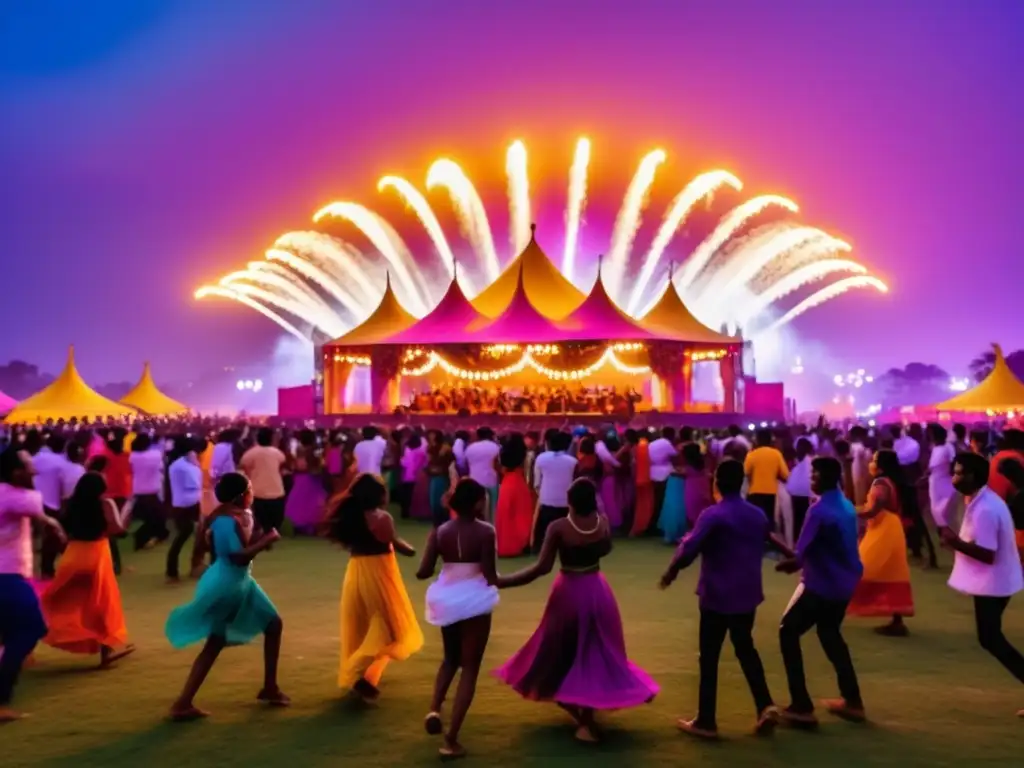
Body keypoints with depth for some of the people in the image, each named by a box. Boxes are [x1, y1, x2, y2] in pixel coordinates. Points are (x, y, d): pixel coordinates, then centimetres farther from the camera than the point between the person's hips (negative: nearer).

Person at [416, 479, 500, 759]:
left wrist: (422, 571, 15)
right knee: (470, 668, 7)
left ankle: (434, 709, 3)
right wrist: (501, 579, 7)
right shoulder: (485, 531, -13)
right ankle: (451, 739, 2)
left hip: (446, 599, 4)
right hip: (475, 601, -4)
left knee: (451, 659, 27)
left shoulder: (439, 531, -2)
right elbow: (489, 576, -15)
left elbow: (424, 572, -8)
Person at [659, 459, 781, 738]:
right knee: (745, 648, 22)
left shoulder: (713, 515, -16)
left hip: (717, 596, -6)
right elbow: (767, 540, 19)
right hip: (747, 594, 6)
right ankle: (766, 706, 14)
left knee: (709, 657, 4)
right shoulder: (758, 515, 4)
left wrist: (671, 571, -7)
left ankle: (705, 721, 12)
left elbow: (688, 550, -22)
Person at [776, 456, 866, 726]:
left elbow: (801, 554, -19)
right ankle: (852, 701, 32)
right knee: (830, 635, 26)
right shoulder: (847, 506, 8)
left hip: (821, 584, -9)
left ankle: (802, 707, 1)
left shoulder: (819, 510, -19)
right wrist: (797, 560, 10)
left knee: (788, 632, 3)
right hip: (844, 582, 9)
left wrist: (787, 564, 3)